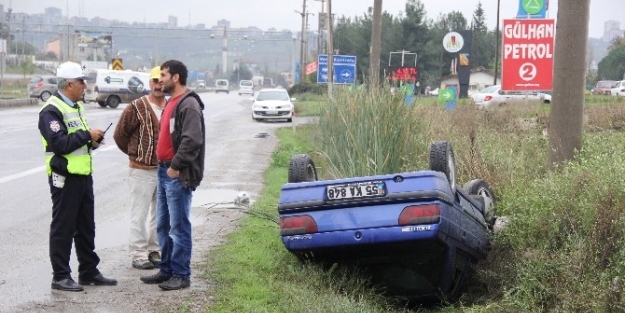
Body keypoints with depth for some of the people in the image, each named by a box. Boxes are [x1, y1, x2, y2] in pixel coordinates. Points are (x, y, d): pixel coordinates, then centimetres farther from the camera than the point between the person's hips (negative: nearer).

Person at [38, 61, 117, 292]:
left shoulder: (76, 106, 16)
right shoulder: (52, 110, -14)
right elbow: (60, 143, -25)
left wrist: (92, 141, 4)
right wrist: (87, 135, -17)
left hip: (83, 175, 9)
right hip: (65, 177, -9)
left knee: (86, 227, 14)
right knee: (63, 228, -1)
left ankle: (89, 272, 23)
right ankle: (60, 277, 6)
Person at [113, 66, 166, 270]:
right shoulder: (137, 108, -11)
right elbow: (120, 135, -4)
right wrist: (135, 153, 4)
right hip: (142, 170, -5)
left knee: (160, 213, 14)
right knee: (140, 214, 0)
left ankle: (154, 251, 25)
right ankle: (138, 255, 6)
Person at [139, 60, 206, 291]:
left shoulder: (189, 105, -14)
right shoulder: (171, 103, 18)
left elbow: (192, 141, -24)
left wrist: (176, 166, -20)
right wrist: (164, 165, 14)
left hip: (178, 176, -10)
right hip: (164, 171, 10)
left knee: (178, 227, -4)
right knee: (163, 225, 15)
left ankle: (181, 275, 2)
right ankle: (166, 270, 24)